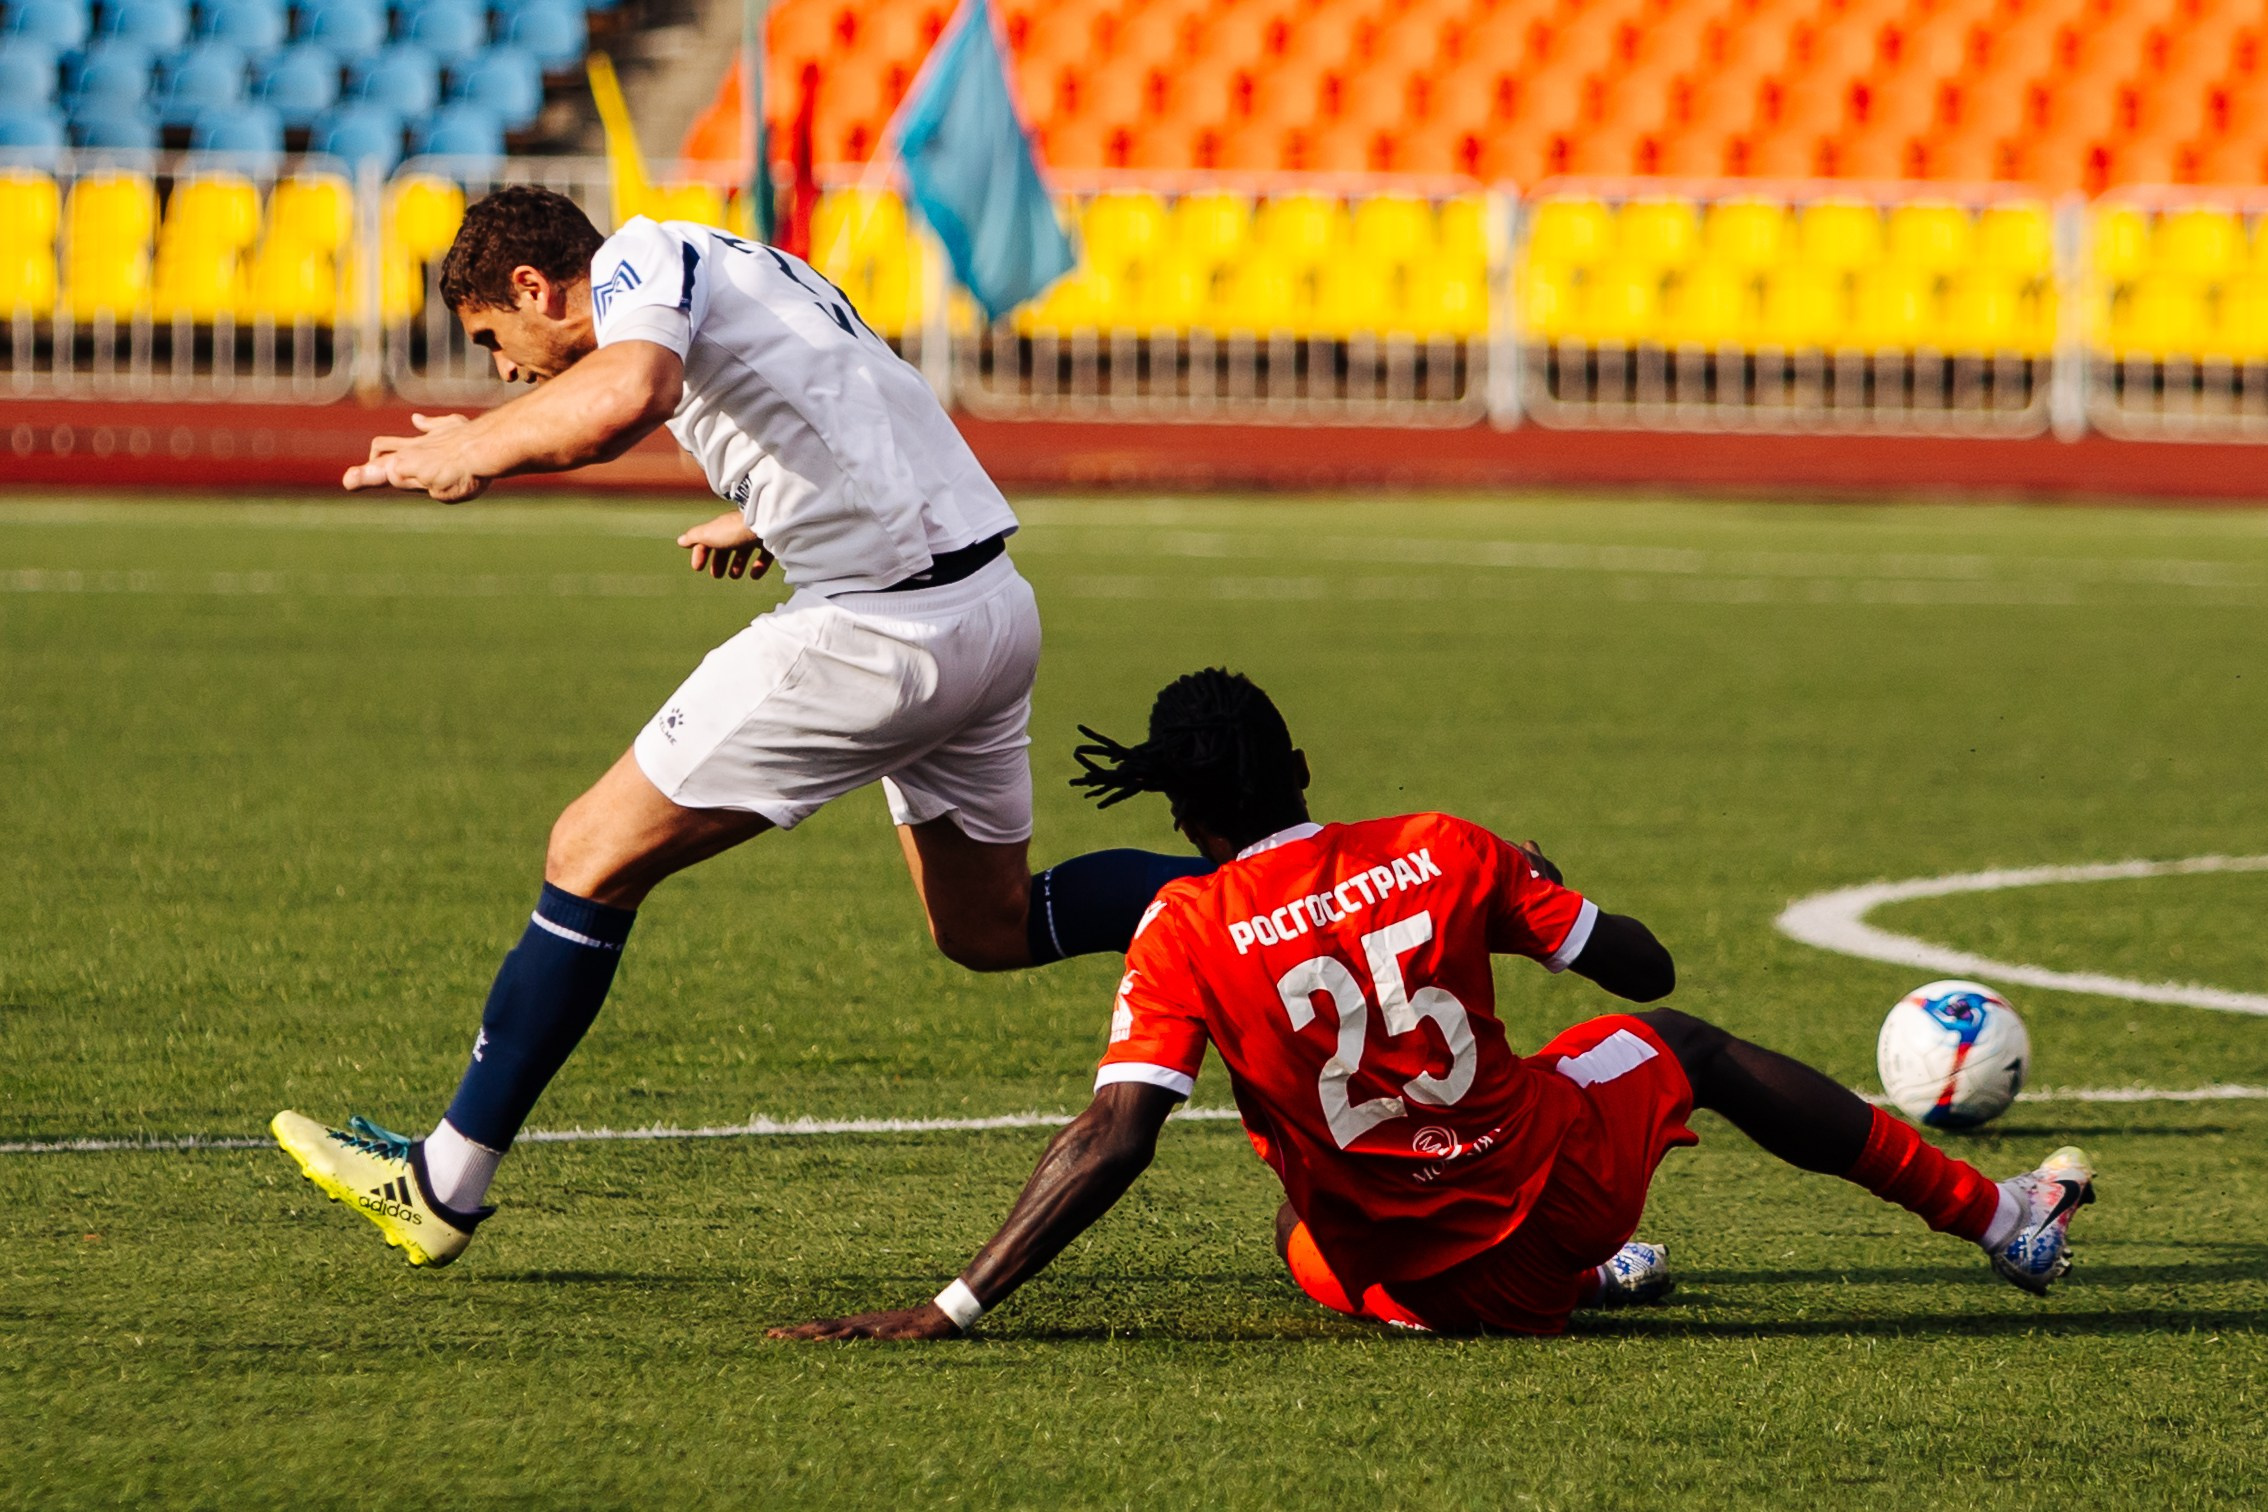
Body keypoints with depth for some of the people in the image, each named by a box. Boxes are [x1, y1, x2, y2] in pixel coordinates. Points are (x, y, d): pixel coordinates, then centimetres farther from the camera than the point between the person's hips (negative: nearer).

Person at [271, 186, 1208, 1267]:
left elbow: (624, 397, -31)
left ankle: (442, 1185, 3)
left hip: (876, 633, -9)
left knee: (594, 856, 0)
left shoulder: (644, 256, -7)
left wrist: (472, 451, -16)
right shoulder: (742, 263, 20)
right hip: (993, 603, 9)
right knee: (990, 925, 26)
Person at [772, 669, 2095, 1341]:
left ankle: (1594, 1276, 36)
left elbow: (1115, 1139, -25)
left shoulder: (1188, 933, -15)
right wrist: (1537, 893, 25)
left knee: (1296, 1229, 36)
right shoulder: (1447, 854, -9)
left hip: (1415, 1290, -1)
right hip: (1555, 1190, 1)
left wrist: (955, 1309, -24)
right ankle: (2005, 1219, 46)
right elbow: (1648, 971, 3)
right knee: (1683, 1048, 32)